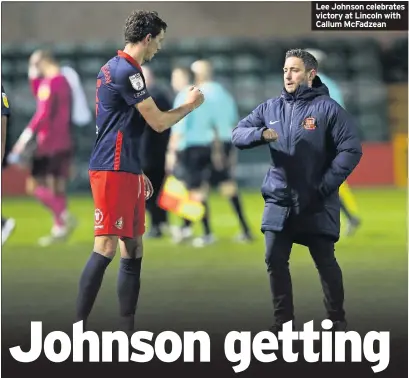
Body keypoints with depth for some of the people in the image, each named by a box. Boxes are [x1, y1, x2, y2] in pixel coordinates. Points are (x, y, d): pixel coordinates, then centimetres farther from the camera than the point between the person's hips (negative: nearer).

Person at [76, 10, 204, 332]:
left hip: (125, 171, 10)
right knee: (106, 247, -13)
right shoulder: (127, 71, -14)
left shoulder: (115, 68, 17)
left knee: (133, 250, 9)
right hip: (113, 171, -10)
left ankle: (127, 333, 11)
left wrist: (137, 172, 26)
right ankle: (78, 329, -14)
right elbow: (158, 123, -14)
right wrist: (190, 105, 3)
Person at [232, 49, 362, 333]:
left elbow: (351, 149, -12)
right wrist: (260, 134, -18)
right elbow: (238, 135, 5)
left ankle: (337, 320, 15)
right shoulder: (271, 108, 7)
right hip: (279, 201, 4)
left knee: (325, 261, 3)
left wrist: (325, 186, -16)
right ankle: (283, 319, 14)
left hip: (316, 204, -4)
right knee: (275, 260, 2)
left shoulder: (327, 108, -8)